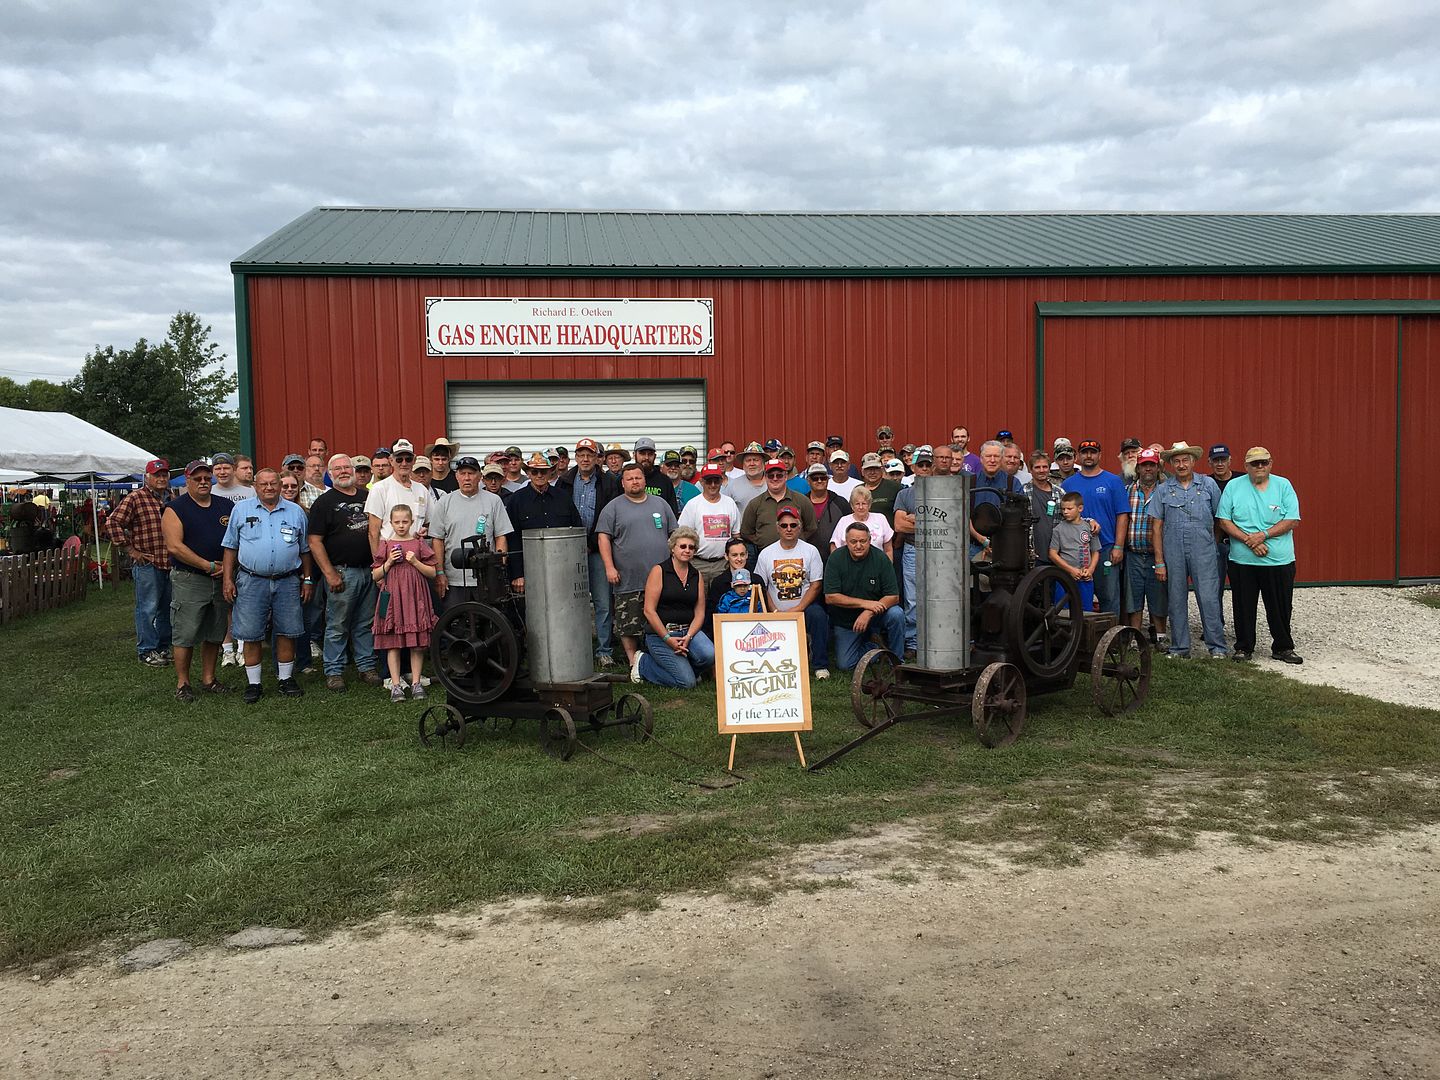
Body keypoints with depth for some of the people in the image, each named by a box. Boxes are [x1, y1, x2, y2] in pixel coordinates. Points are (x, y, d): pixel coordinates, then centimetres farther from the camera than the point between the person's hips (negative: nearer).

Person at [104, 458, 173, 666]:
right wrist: (131, 550, -12)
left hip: (170, 563, 6)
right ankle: (147, 651, 7)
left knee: (167, 608, 12)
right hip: (147, 564, -6)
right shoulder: (136, 498, -7)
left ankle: (163, 647, 23)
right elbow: (112, 523, -12)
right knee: (147, 608, -2)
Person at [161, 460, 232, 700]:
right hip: (188, 579, -4)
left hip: (221, 579, 5)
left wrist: (228, 566, -5)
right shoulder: (175, 509, -4)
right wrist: (209, 566, -15)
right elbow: (175, 547, -14)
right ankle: (182, 683, 8)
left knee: (214, 634, 11)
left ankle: (208, 679, 22)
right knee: (185, 635, -2)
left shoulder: (226, 506, 10)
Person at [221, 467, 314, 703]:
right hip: (251, 582, -1)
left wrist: (307, 579, 10)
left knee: (287, 632, 6)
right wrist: (228, 580, 0)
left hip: (288, 582, 1)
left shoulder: (295, 512, 10)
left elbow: (305, 549, 15)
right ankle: (253, 683, 12)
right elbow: (230, 547, 7)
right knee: (251, 635, 2)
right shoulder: (241, 509, 6)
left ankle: (286, 679, 18)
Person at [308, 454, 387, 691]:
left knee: (366, 624, 11)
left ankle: (367, 666, 20)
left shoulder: (367, 497, 13)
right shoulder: (324, 502, -2)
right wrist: (330, 574, -14)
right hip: (342, 572, -5)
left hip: (369, 571, 5)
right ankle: (333, 672, 8)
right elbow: (314, 541, -7)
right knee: (337, 626, 0)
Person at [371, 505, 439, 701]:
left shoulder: (419, 544, 6)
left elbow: (433, 573, 5)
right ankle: (396, 685, 5)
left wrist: (416, 562, -8)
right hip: (392, 597, 0)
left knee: (418, 644, 2)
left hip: (415, 597, 0)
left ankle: (416, 682, 12)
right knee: (393, 643, 0)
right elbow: (375, 576, 8)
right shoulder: (386, 546, 7)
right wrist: (389, 563, -6)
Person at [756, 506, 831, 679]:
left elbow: (816, 585, -2)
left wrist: (798, 609, -14)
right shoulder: (766, 554, 5)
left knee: (818, 615, -33)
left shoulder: (810, 551, 3)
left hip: (805, 608, -1)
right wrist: (774, 611, -7)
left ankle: (820, 666, -24)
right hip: (777, 614, 1)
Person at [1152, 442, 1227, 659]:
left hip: (1203, 551, -1)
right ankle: (1179, 647, 16)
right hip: (1173, 553, 2)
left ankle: (1217, 646, 3)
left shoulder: (1208, 485, 4)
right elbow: (1157, 527, 5)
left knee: (1209, 599, -5)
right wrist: (1159, 561, 1)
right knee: (1176, 601, 7)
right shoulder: (1163, 490, 6)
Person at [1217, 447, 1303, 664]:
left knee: (1281, 608, 7)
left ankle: (1283, 648, 22)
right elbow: (1224, 521, -1)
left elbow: (1292, 520, -2)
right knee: (1243, 608, 6)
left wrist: (1263, 535, -14)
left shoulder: (1283, 485, 4)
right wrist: (1248, 540, -13)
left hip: (1279, 561, 0)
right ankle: (1244, 648, 20)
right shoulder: (1233, 487, 3)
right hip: (1242, 561, 0)